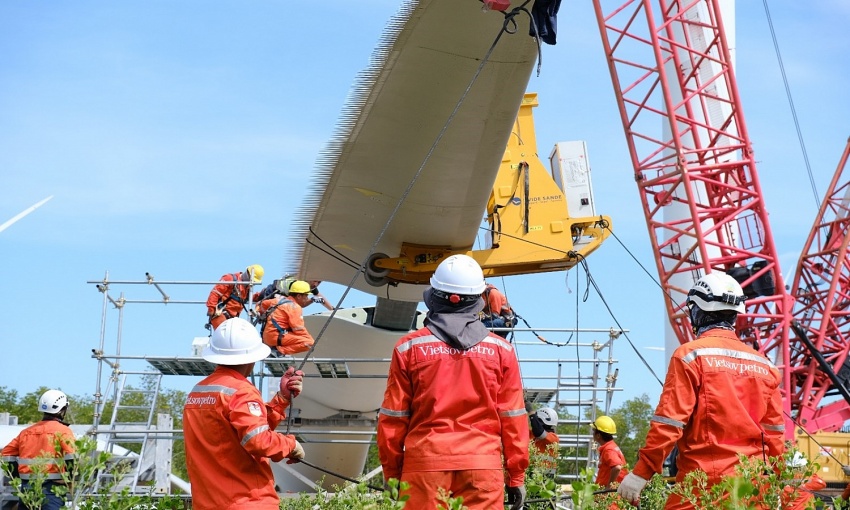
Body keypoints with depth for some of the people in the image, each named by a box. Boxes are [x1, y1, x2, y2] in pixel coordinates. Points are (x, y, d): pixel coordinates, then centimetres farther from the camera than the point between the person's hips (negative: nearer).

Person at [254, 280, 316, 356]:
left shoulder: (280, 299, 15)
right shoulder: (295, 307, -10)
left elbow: (262, 304, 27)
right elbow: (298, 329, -13)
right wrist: (309, 337, 2)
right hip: (276, 337, -10)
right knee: (309, 342, -20)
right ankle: (279, 350, -19)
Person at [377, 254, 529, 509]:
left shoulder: (409, 348, 3)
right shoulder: (501, 350, 5)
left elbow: (392, 418, 4)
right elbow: (513, 418, 5)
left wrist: (391, 474, 12)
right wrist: (516, 476, 12)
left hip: (425, 464, 0)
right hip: (483, 465, 0)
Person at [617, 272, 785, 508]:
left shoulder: (691, 355, -5)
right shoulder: (764, 364, 10)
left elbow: (669, 421, -10)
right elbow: (774, 433, 13)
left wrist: (641, 473, -6)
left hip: (703, 480, -5)